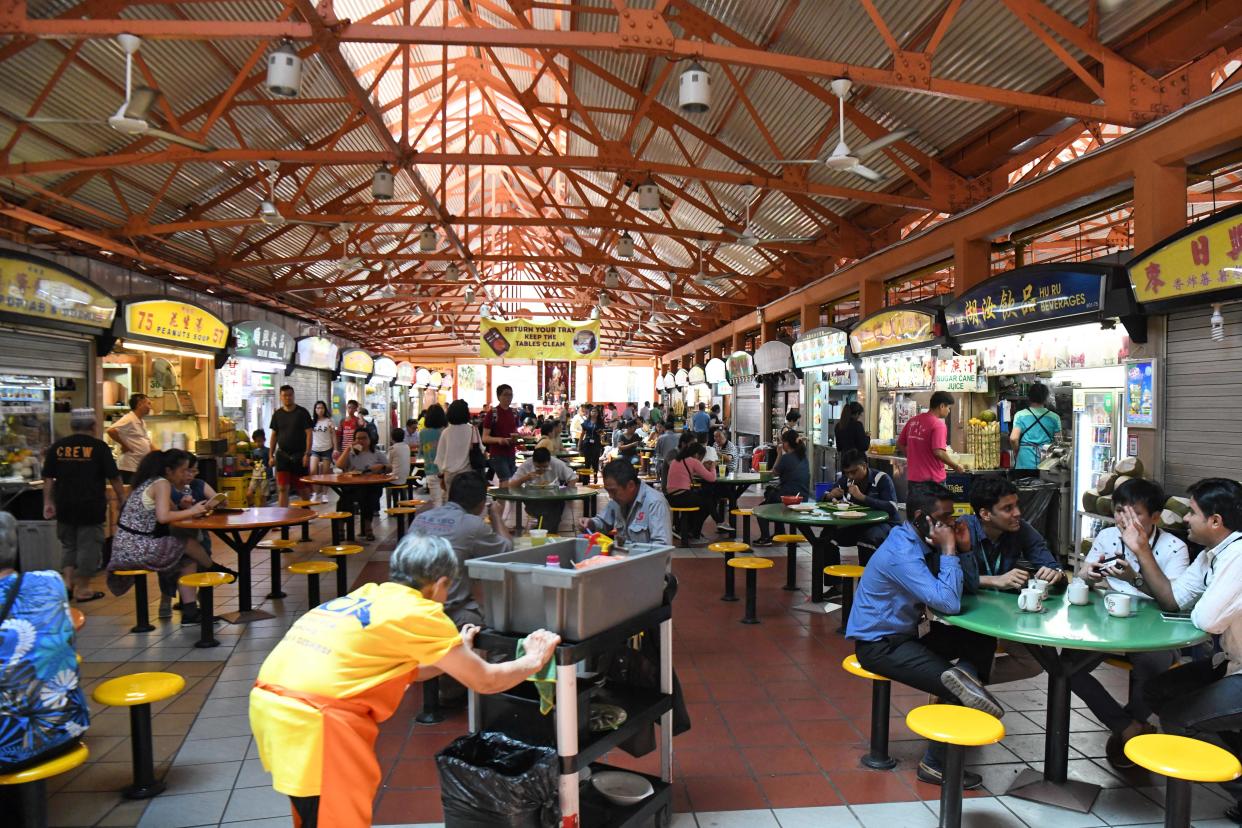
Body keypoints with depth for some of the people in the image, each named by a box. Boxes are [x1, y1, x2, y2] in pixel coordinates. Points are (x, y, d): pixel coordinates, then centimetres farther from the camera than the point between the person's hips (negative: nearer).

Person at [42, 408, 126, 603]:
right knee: (89, 545, 5)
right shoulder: (99, 447, -8)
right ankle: (82, 589, 9)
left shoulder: (57, 447, 3)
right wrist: (121, 499, 3)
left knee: (68, 544, 21)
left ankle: (67, 581, 13)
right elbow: (113, 477, -7)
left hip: (65, 506, 4)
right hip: (91, 507, -4)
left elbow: (48, 478, 6)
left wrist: (48, 502, 13)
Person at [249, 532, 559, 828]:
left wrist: (456, 653, 38)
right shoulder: (421, 612, -2)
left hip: (269, 702, 9)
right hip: (313, 717, -9)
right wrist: (533, 661, 20)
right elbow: (485, 681, 6)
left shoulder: (367, 594, 19)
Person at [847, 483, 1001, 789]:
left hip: (905, 634, 9)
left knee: (982, 641, 6)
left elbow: (966, 587, 13)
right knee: (956, 689, -15)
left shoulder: (923, 543, 3)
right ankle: (936, 765, 0)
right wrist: (949, 551, -25)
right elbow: (949, 603, -31)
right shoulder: (901, 553, -26)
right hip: (879, 645, -9)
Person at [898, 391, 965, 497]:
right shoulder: (938, 425, -15)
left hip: (913, 478, 6)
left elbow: (900, 443, 13)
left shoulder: (913, 421, 6)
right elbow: (938, 452, -23)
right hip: (933, 479, -6)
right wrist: (956, 466, -10)